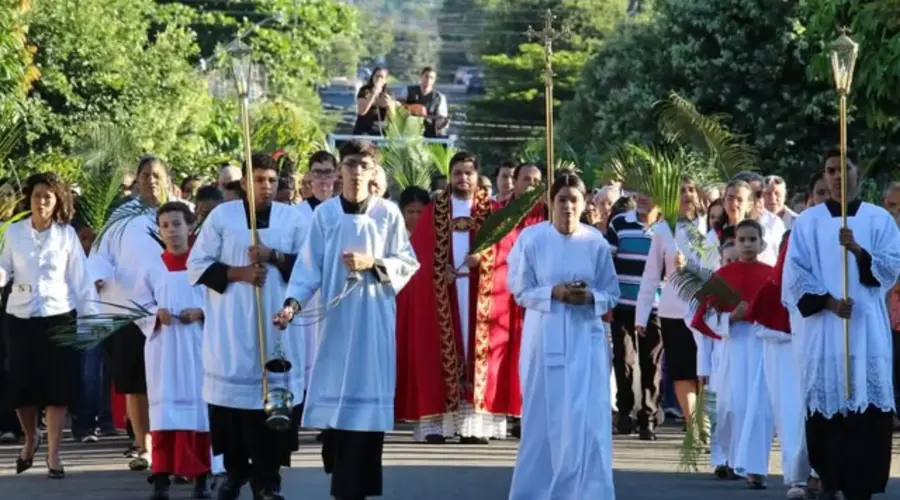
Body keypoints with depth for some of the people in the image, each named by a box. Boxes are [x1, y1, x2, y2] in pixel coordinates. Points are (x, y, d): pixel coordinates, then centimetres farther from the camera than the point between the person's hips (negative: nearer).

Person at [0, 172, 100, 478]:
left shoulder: (67, 234, -2)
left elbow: (80, 278, 0)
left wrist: (91, 316, -4)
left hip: (59, 318, -1)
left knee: (57, 387, -3)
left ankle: (53, 455, 4)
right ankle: (31, 438, 30)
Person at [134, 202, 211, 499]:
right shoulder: (153, 268, 7)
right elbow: (139, 307, 8)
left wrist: (201, 313, -15)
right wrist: (156, 315, -11)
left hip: (196, 347, -1)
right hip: (163, 350, 1)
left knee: (198, 407, 0)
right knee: (165, 410, -1)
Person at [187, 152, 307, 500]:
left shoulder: (292, 218, 7)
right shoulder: (222, 215, 3)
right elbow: (197, 265, 2)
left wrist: (274, 257, -10)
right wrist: (237, 273, -11)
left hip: (276, 324, 0)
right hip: (231, 325, 0)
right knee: (232, 391, 0)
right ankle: (235, 470, 14)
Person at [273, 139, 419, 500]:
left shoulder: (388, 213, 1)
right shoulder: (324, 213, 4)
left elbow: (407, 263, 3)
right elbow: (310, 265, 0)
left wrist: (372, 263, -12)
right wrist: (293, 302, -13)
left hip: (374, 317, -1)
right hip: (335, 316, 1)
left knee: (367, 396, -4)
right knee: (335, 393, 1)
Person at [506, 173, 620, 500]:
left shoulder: (596, 243, 0)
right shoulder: (531, 238, -3)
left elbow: (611, 295, 6)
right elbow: (521, 291, 1)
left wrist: (590, 297, -14)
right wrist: (553, 293, -15)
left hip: (586, 339, 1)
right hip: (545, 338, -1)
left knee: (587, 417, -5)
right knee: (544, 416, 5)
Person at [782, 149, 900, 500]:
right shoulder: (808, 221, 8)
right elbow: (794, 273, 2)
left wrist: (859, 251, -17)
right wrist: (827, 301, -11)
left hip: (867, 327, 0)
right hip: (822, 327, 0)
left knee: (868, 402, -7)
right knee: (825, 401, -4)